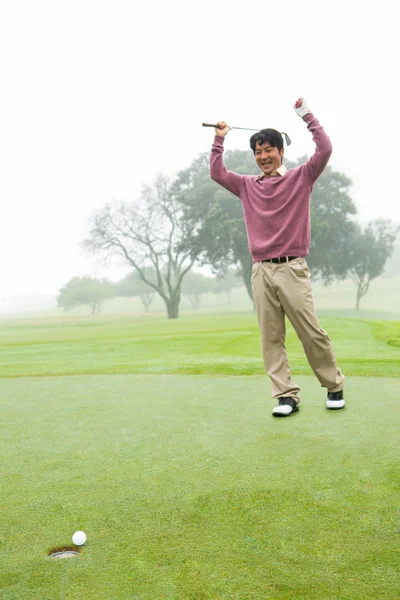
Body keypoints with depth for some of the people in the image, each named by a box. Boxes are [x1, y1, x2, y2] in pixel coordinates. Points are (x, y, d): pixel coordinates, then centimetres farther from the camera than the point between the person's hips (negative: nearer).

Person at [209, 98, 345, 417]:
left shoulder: (301, 177, 7)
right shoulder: (248, 185, 16)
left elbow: (325, 150, -4)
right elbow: (217, 173, 20)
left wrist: (307, 115, -2)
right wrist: (219, 141, 17)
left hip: (292, 269, -3)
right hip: (261, 271, 4)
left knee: (312, 332, -4)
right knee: (271, 338, -1)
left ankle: (334, 386, 14)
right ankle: (287, 395, 4)